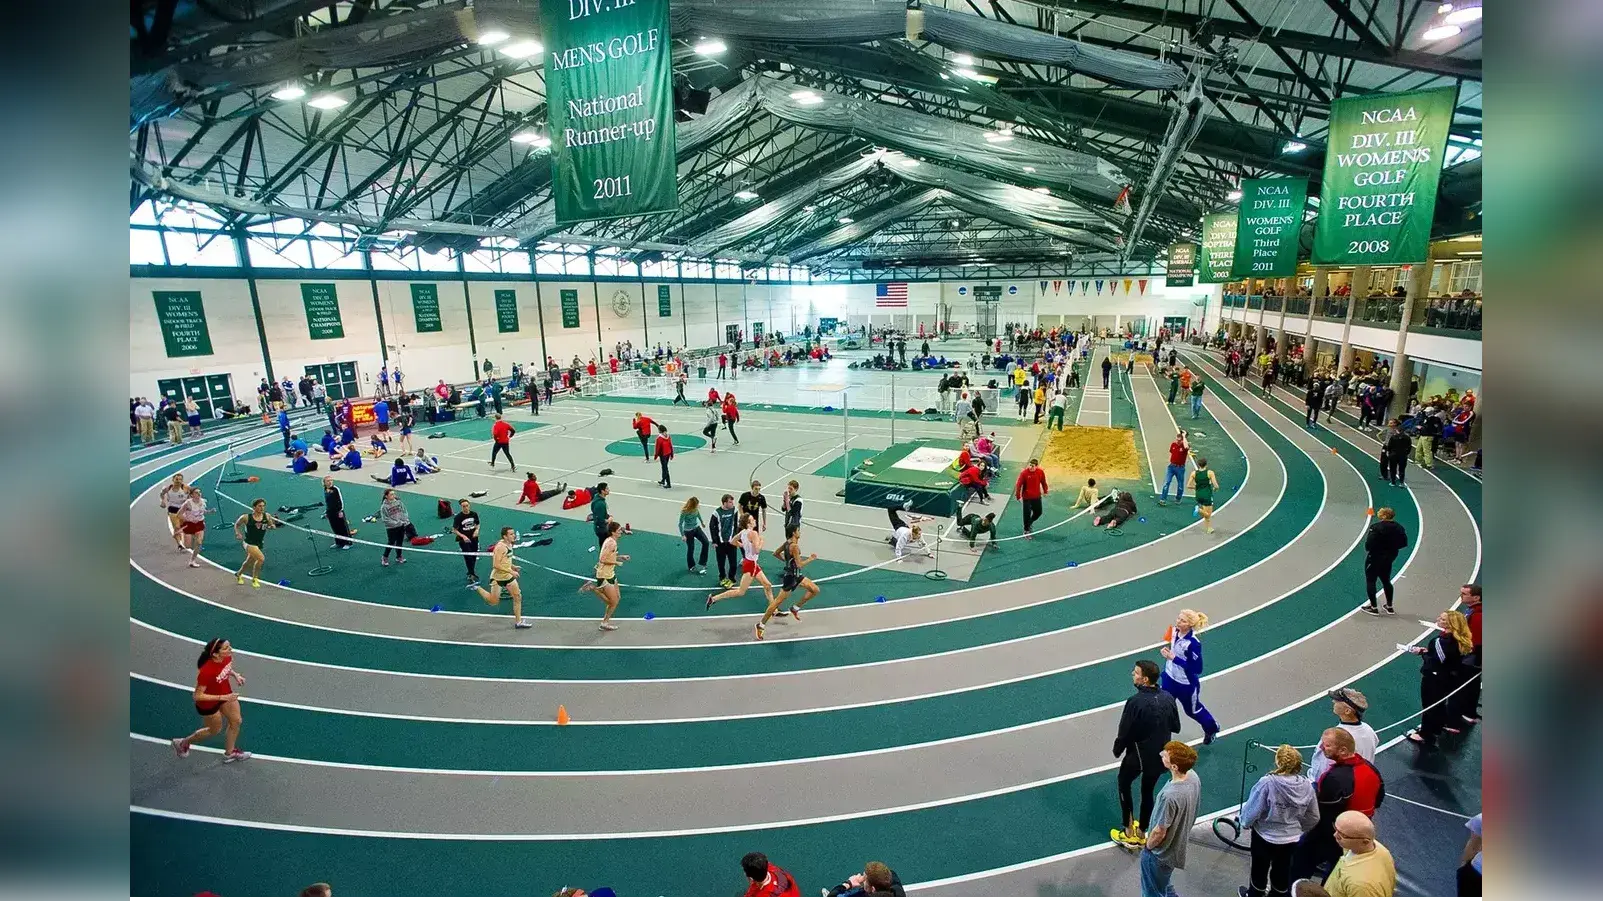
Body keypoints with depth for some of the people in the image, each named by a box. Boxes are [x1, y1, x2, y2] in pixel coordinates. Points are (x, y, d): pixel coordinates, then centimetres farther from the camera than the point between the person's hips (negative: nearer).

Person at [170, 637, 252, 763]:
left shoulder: (227, 657, -21)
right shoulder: (206, 671, -41)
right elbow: (197, 696, -29)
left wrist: (235, 674, -12)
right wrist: (223, 697, -31)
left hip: (225, 694, 6)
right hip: (208, 704, -6)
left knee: (236, 721, 17)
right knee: (215, 729, 19)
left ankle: (229, 753, 42)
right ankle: (183, 743, 48)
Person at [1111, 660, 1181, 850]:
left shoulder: (1135, 702, -28)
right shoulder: (1168, 698, -10)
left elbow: (1124, 732, -20)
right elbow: (1176, 727, 3)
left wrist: (1117, 750, -2)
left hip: (1138, 755, -5)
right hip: (1160, 755, 5)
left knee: (1124, 785, 19)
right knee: (1147, 791, 22)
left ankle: (1129, 833, 22)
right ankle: (1142, 832, 36)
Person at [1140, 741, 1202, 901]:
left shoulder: (1170, 796, -41)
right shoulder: (1193, 777, -17)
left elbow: (1159, 833, -26)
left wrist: (1147, 846, -7)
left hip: (1159, 853, -7)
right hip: (1178, 844, 7)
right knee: (1165, 886, 34)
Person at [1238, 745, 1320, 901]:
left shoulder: (1267, 782, -30)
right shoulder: (1306, 785, -15)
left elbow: (1253, 809, -21)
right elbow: (1314, 817, -1)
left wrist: (1245, 823, 1)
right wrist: (1300, 828, 19)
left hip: (1265, 836, -3)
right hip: (1291, 838, 3)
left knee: (1260, 868, 22)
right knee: (1282, 870, 27)